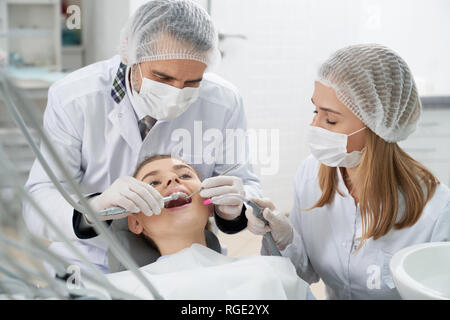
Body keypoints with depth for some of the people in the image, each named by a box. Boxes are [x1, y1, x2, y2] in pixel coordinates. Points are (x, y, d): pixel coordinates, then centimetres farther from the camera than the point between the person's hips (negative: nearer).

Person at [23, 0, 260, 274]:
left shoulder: (224, 102, -11)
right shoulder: (72, 98, -15)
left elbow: (247, 184, -1)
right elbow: (37, 205, -18)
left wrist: (233, 209, -26)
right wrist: (94, 208, -39)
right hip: (94, 260, -1)